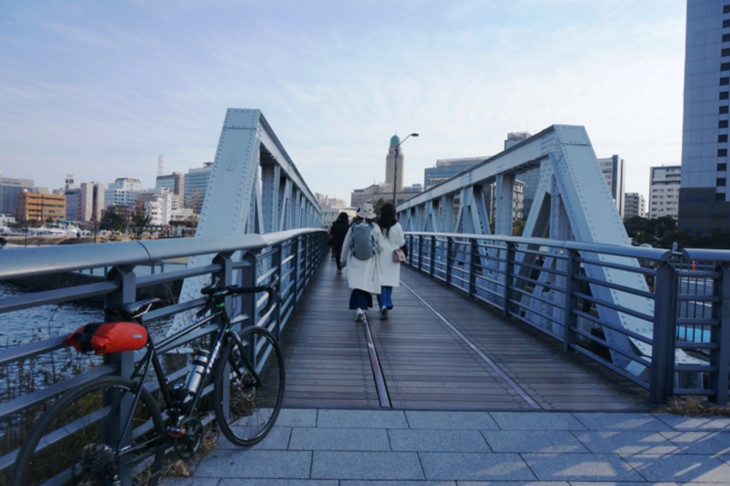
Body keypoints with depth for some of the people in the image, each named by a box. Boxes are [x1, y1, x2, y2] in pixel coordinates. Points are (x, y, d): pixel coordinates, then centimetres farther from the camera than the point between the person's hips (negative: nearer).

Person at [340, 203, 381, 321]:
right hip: (369, 262, 0)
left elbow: (346, 244, 5)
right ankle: (363, 307, 13)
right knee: (366, 284, 9)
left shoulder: (353, 227, 0)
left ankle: (359, 308, -14)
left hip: (354, 261, 1)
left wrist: (343, 260, 16)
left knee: (357, 284, 0)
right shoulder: (375, 228, -4)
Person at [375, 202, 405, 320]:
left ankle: (383, 305, -14)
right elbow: (401, 242, -4)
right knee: (390, 281, 15)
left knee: (381, 281, 1)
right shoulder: (397, 226, -9)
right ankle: (388, 304, 21)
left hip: (381, 257, 0)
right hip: (392, 257, 1)